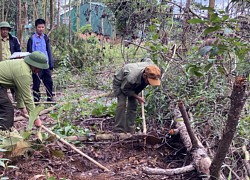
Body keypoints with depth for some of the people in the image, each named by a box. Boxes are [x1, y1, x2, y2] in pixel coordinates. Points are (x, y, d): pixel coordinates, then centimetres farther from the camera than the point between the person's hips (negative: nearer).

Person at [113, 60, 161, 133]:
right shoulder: (131, 77, -47)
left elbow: (148, 60, -4)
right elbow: (124, 89, -25)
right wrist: (137, 97, -25)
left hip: (133, 85, 6)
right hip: (120, 83, -6)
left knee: (133, 105, -2)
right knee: (122, 104, -18)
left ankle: (130, 130, 3)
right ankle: (119, 130, -14)